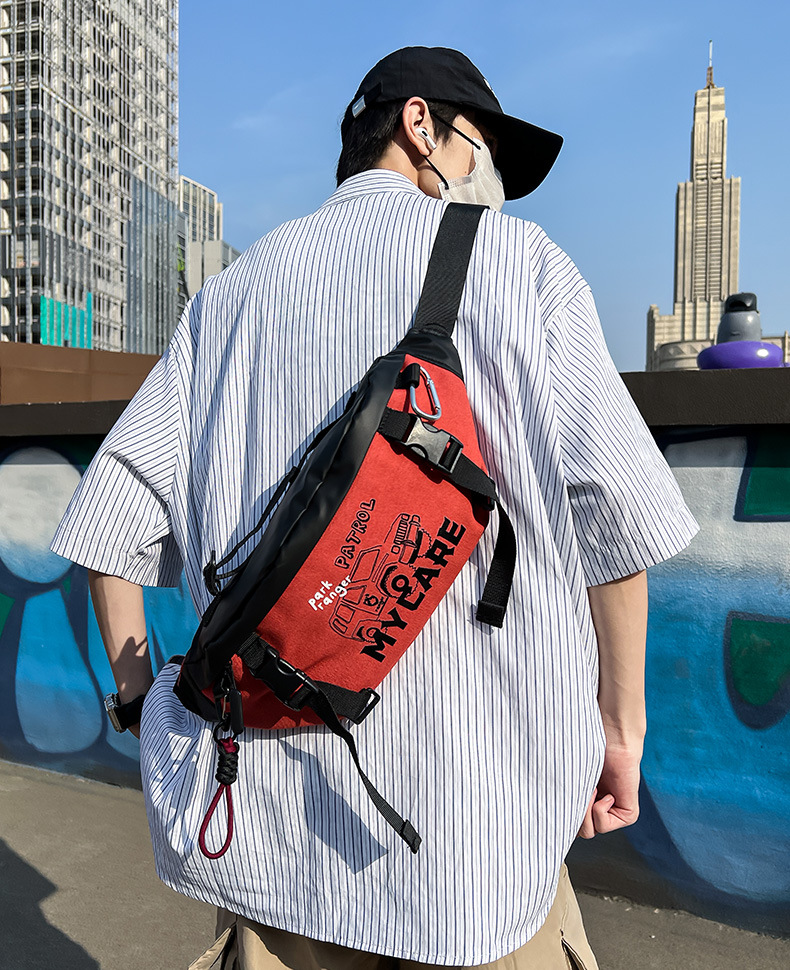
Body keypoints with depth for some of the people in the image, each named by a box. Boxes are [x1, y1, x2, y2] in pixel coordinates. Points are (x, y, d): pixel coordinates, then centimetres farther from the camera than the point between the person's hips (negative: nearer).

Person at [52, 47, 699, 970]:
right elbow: (612, 505, -7)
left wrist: (137, 695, 14)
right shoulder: (517, 256, 0)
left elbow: (112, 509, 5)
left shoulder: (237, 285, 10)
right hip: (470, 787, -3)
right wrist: (620, 722, 3)